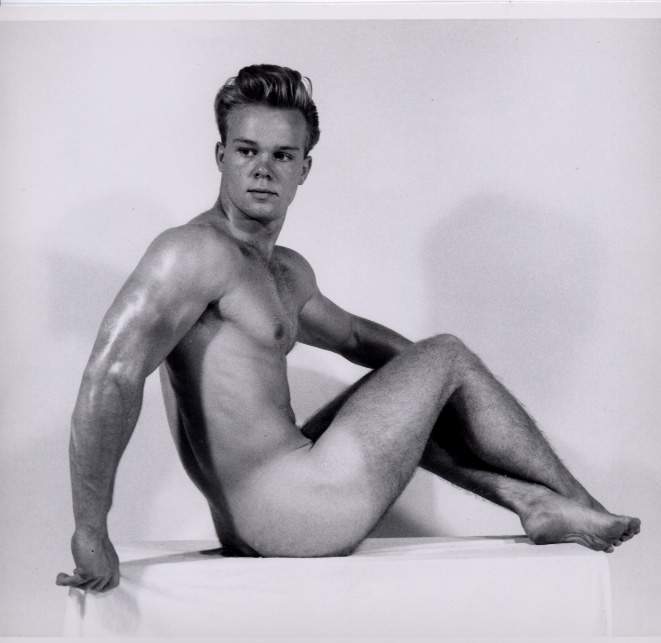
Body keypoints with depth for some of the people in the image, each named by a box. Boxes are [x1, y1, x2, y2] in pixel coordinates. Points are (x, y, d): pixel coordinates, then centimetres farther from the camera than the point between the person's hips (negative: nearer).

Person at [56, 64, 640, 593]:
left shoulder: (290, 274, 15)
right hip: (300, 512, -10)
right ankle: (579, 504, 18)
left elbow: (354, 336, 32)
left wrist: (456, 379, 26)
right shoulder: (196, 251, -16)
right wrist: (91, 534, -27)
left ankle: (530, 500, 20)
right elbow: (112, 373, -25)